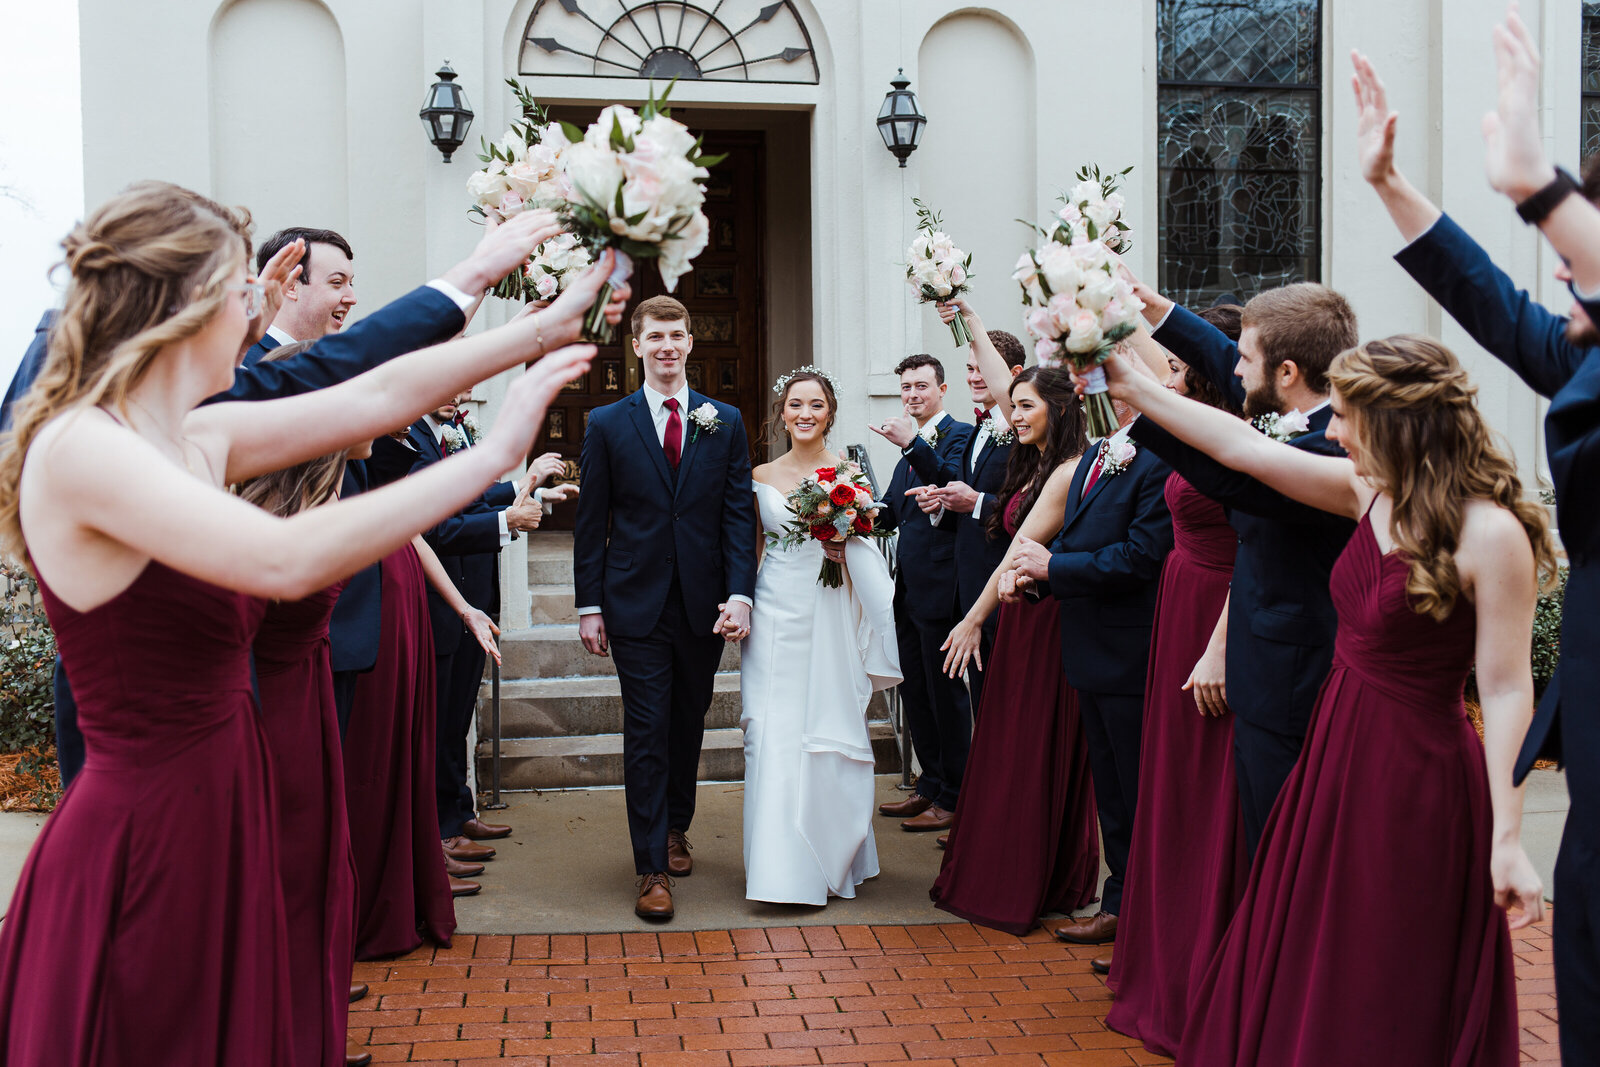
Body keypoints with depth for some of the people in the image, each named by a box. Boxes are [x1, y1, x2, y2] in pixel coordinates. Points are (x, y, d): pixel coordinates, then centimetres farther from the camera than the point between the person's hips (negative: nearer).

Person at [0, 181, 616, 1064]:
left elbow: (379, 395, 6)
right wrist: (492, 455, -26)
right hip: (139, 847, -8)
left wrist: (550, 323, 7)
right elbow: (286, 559, -31)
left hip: (219, 823, 8)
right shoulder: (79, 448, -19)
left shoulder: (200, 441, 5)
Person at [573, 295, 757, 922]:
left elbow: (738, 515, 2)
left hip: (704, 605, 2)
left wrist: (740, 594, -8)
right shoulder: (608, 424, 2)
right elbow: (591, 523, 2)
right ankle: (652, 869, 5)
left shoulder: (725, 423, 5)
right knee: (646, 734, -1)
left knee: (688, 725, 15)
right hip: (637, 606, -2)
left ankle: (676, 828, 36)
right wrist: (590, 605, -2)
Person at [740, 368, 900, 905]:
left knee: (832, 730, 2)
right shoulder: (762, 476, 7)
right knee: (775, 734, -3)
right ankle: (782, 865, 7)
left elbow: (866, 552, 6)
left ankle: (833, 856, 18)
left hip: (831, 615, 0)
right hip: (775, 613, 1)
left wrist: (844, 545, -14)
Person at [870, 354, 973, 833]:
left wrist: (912, 445, -32)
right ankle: (930, 786, 28)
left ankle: (954, 799, 10)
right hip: (909, 587, 9)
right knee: (914, 691, 15)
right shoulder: (911, 443, 18)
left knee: (946, 692, 0)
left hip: (940, 586, -9)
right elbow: (890, 513, 16)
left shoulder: (957, 435, -8)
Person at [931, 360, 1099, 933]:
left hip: (1047, 624, -9)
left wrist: (974, 619, -16)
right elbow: (999, 382, 21)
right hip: (1021, 617, 9)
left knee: (1035, 752, 1)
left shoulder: (1069, 473, -18)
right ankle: (1007, 879, 23)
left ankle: (1029, 889, 13)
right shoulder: (1037, 462, 9)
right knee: (1011, 749, 13)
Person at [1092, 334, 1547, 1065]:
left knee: (1392, 1006, 8)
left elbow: (1505, 691, -18)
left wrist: (1507, 842, -18)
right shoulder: (1372, 491, 1)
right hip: (1339, 752, 7)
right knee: (1304, 970, 17)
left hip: (1414, 776, -7)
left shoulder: (1491, 532, -18)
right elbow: (1243, 448, 8)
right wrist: (1131, 387, 11)